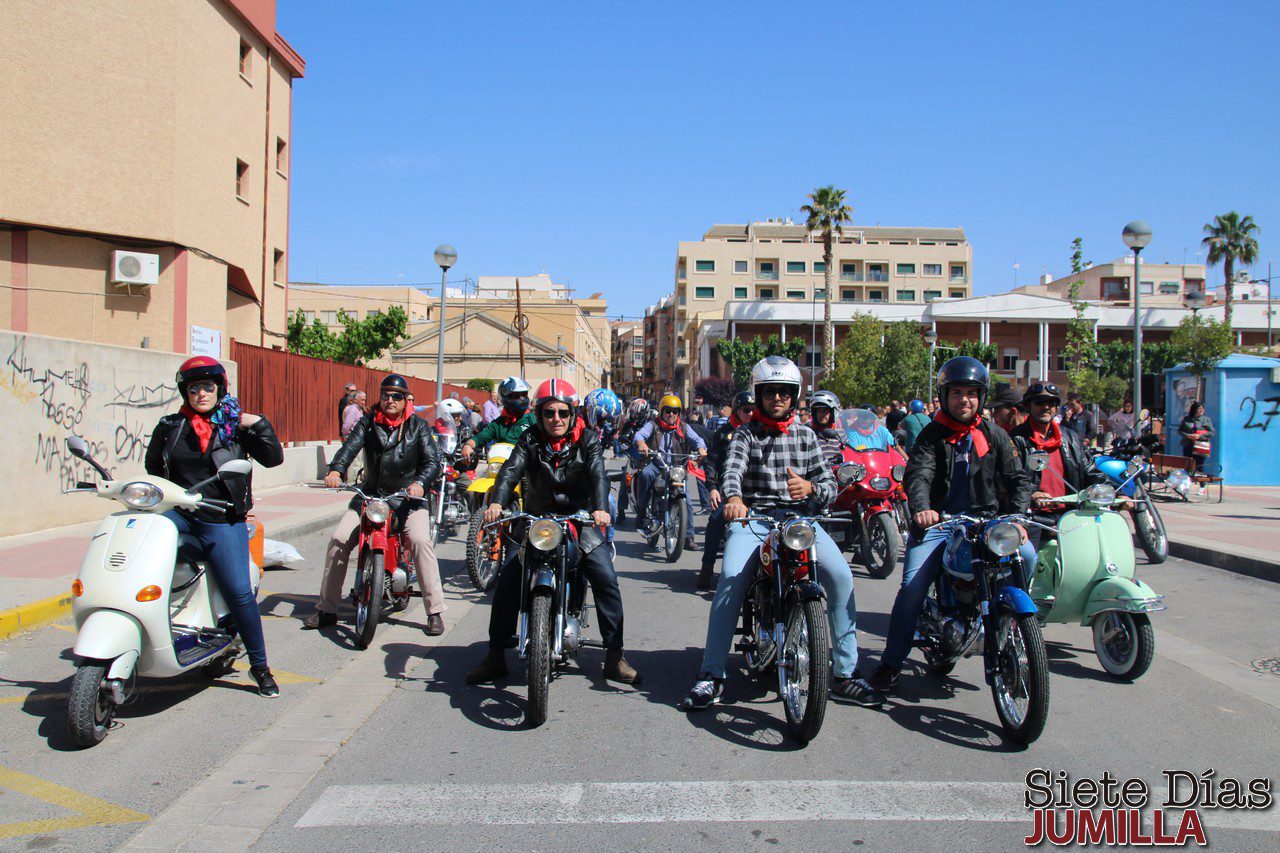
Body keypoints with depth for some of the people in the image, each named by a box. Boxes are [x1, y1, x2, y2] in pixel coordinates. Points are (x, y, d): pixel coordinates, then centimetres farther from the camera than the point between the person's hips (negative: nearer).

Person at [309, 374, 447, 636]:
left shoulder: (419, 426, 5)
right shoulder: (368, 422, 10)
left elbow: (433, 461, -6)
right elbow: (351, 445, -8)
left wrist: (420, 482, -28)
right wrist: (335, 470, -29)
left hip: (407, 498, -3)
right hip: (369, 496, 3)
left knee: (421, 540, -26)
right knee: (338, 540, -11)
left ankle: (435, 612, -17)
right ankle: (327, 609, 5)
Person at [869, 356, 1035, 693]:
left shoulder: (995, 435, 11)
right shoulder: (931, 435, 3)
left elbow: (1018, 478, 5)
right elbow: (918, 474, -13)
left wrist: (1016, 518, -14)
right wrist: (921, 507, -35)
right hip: (937, 522, -2)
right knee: (913, 586, -17)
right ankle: (891, 661, -5)